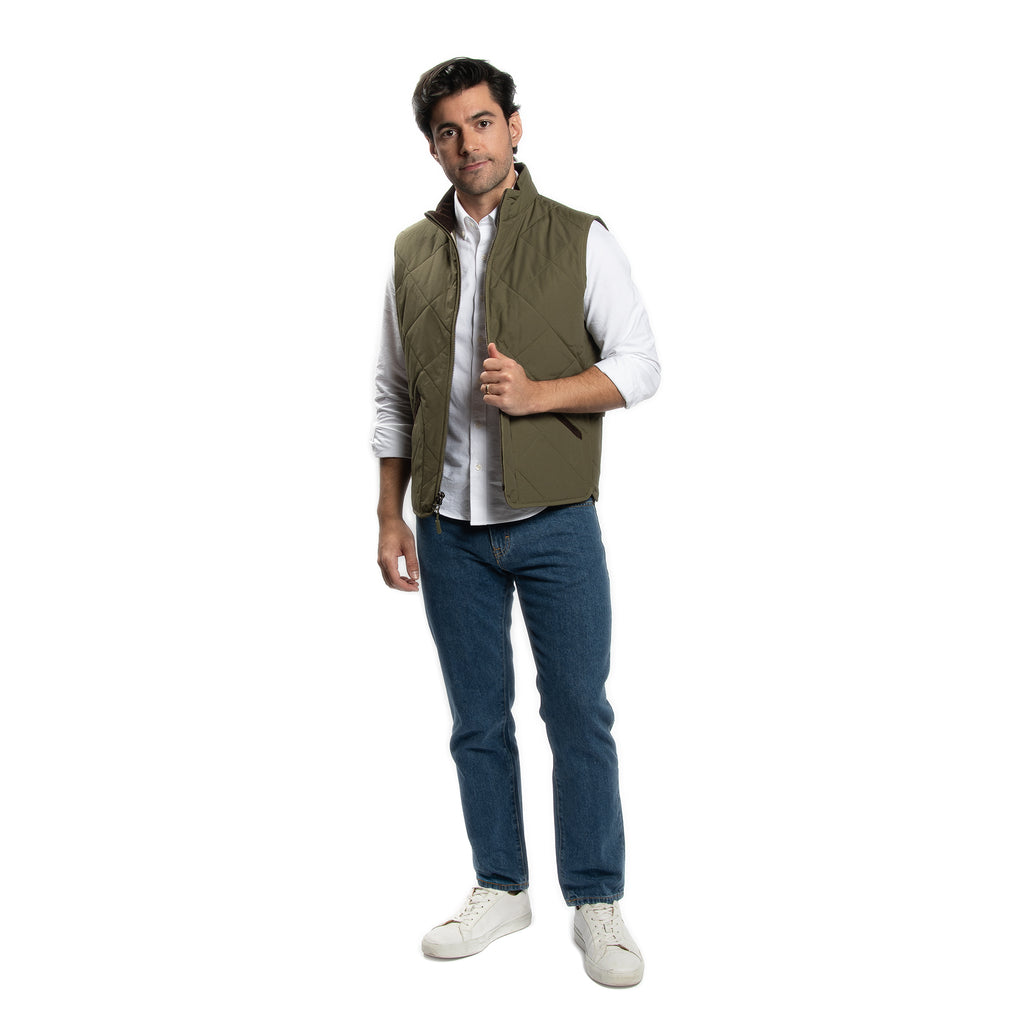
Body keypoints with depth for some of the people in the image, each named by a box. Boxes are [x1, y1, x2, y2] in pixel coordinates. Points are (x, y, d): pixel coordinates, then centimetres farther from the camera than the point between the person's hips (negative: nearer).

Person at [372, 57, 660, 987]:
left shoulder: (579, 239, 0)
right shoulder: (413, 253, 9)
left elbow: (640, 366, -3)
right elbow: (394, 395, 13)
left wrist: (535, 393, -18)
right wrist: (390, 515, 8)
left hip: (555, 523, -3)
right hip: (451, 528, 3)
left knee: (579, 716, 2)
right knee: (478, 720, 11)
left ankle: (597, 903, 17)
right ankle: (502, 889, 26)